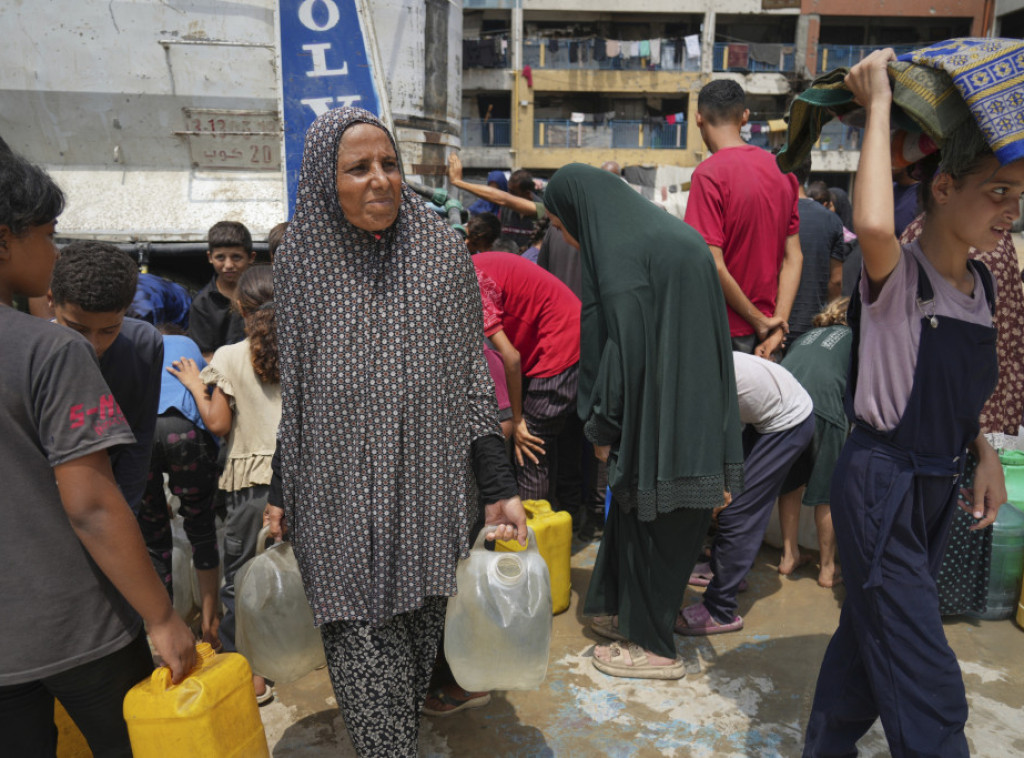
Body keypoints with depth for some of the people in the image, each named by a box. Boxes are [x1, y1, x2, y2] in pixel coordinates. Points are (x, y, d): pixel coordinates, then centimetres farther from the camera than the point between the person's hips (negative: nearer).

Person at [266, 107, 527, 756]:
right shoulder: (300, 262, 1)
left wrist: (499, 490, -4)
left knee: (420, 630, 13)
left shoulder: (443, 251, -3)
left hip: (430, 485, 0)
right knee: (361, 646, -1)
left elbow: (472, 374, 0)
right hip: (339, 495, 0)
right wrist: (280, 494, 10)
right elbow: (293, 388, 9)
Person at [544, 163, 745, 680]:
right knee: (635, 508, 21)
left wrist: (602, 425, -9)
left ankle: (652, 645, 22)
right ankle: (625, 611, 37)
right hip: (695, 413, 9)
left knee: (650, 519, 6)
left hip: (661, 417, -9)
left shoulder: (620, 249, -16)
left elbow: (626, 345, -20)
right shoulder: (666, 232, 14)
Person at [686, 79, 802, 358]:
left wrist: (759, 322, -9)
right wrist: (778, 326, -1)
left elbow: (714, 267, -20)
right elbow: (793, 256, 4)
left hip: (727, 335, -7)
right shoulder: (782, 169, 7)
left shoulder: (709, 174, -15)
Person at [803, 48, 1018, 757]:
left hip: (939, 486, 8)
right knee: (928, 684, -3)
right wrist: (878, 104, -30)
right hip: (881, 484, -8)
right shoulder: (898, 274, -18)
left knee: (871, 631, 23)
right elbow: (874, 226, -43)